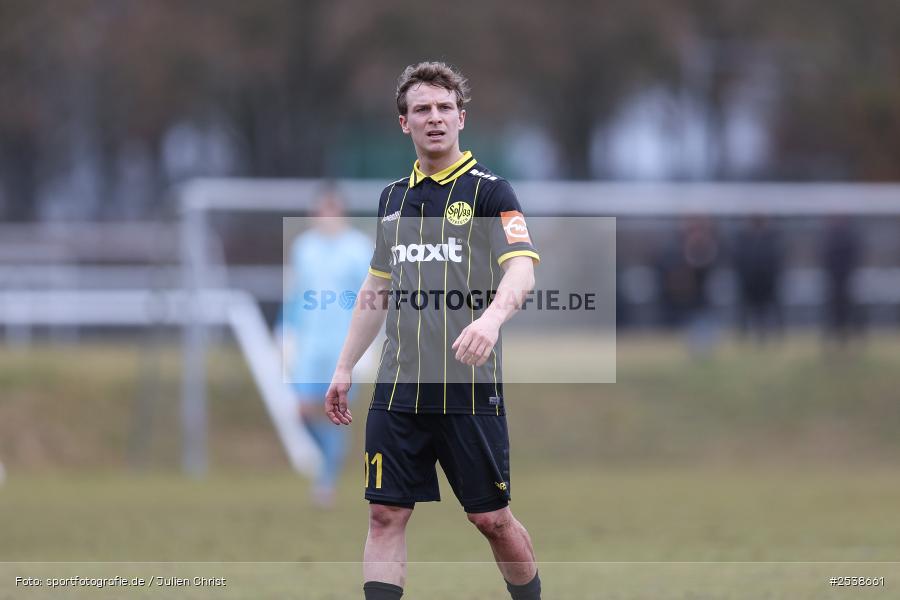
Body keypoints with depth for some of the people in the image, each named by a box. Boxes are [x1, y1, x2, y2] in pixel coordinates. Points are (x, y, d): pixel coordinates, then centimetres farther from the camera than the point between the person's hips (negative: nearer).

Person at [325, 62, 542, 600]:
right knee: (387, 515, -2)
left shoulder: (488, 190, -3)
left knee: (492, 518, 2)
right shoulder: (394, 197, 14)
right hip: (400, 388, 5)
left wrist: (492, 317, -37)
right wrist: (345, 367, 20)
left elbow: (522, 268, -17)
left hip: (470, 388, -5)